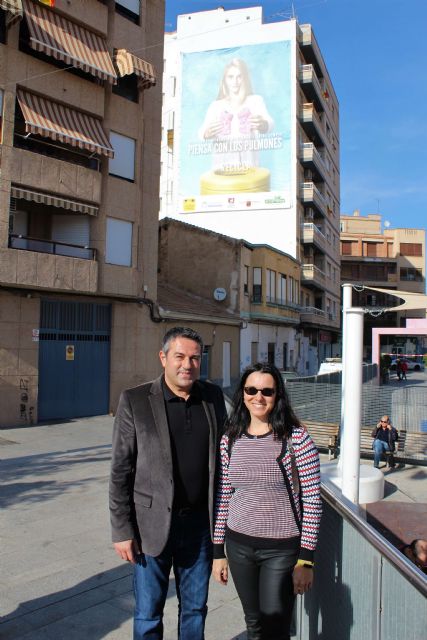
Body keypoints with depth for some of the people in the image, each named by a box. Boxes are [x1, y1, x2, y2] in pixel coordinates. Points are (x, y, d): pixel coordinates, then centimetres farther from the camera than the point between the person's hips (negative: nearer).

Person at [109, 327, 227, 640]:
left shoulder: (213, 397, 0)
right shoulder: (135, 401, -10)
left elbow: (224, 456, 8)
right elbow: (120, 471, -8)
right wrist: (122, 530, -9)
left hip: (200, 524, 3)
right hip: (152, 526, -3)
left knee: (195, 609, 19)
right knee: (148, 614, 13)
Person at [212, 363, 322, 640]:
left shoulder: (296, 437, -11)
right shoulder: (230, 439, 1)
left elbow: (312, 500, -10)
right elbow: (223, 497, 8)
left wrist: (305, 560, -10)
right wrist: (218, 551, 9)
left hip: (282, 548, -4)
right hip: (239, 545, 4)